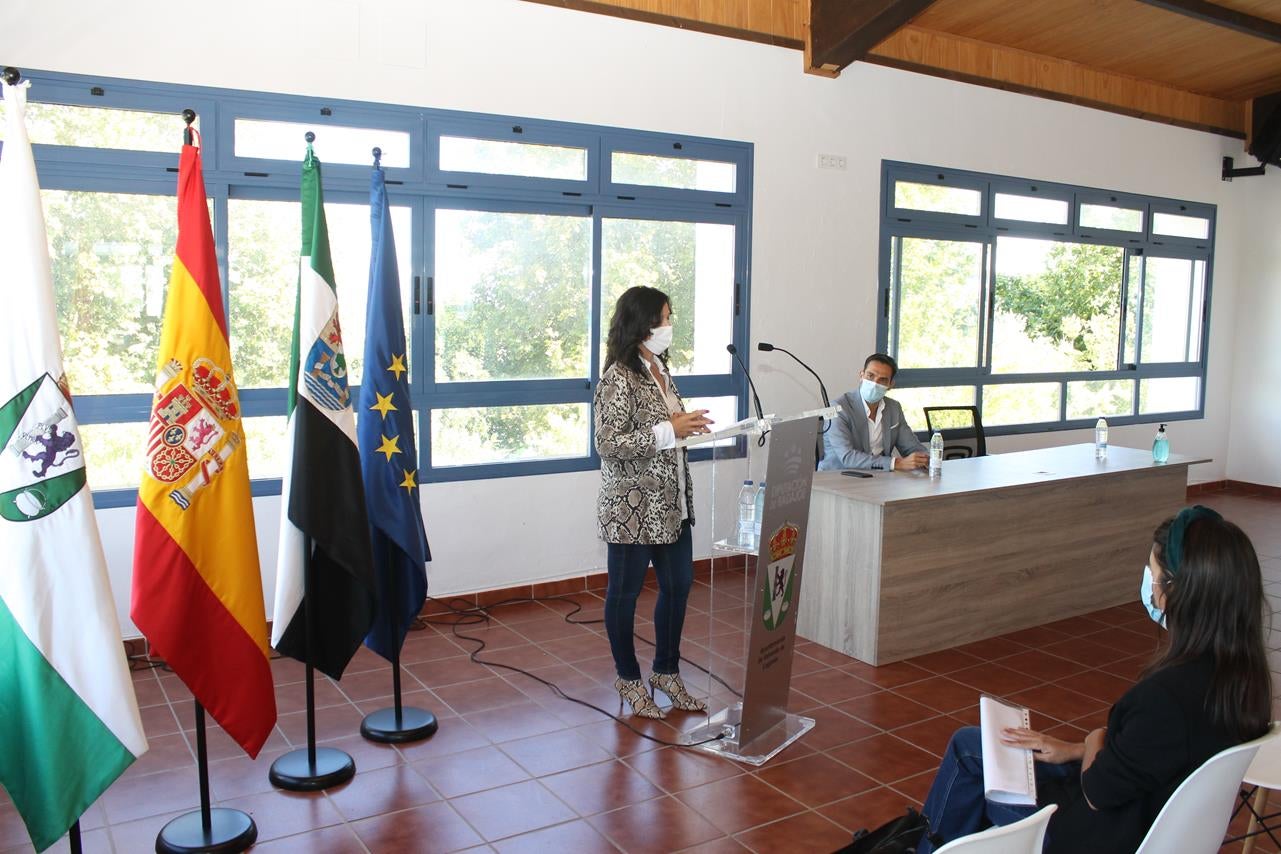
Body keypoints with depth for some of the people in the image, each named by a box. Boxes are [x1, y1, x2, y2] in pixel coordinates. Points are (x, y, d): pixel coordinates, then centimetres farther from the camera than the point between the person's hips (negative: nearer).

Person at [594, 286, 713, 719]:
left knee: (678, 585, 15)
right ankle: (629, 679, 24)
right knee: (624, 593, 7)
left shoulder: (660, 369, 11)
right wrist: (670, 430, -23)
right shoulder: (619, 378, -16)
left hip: (671, 504, 9)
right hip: (632, 507, -9)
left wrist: (688, 425, 4)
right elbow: (609, 444, -21)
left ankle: (666, 671, 31)